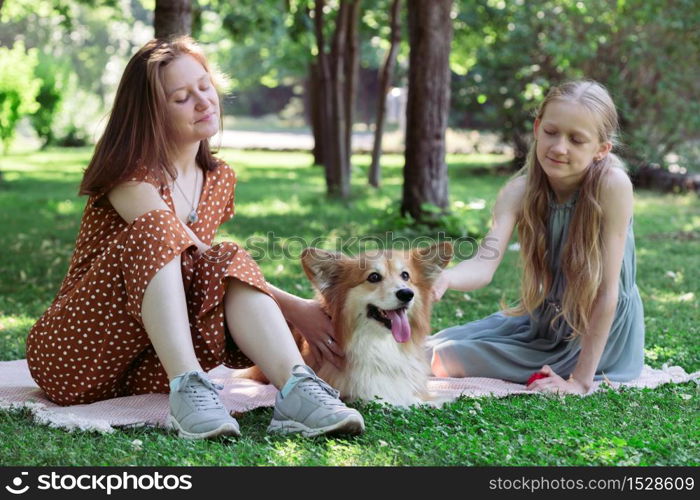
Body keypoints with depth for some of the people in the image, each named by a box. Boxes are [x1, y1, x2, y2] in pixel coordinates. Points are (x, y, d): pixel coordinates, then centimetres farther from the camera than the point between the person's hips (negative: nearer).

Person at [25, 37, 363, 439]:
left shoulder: (221, 179, 11)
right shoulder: (130, 176, -11)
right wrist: (293, 308, -19)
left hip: (146, 369, 5)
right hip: (73, 359, -5)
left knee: (230, 261, -22)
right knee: (156, 233, -29)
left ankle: (296, 388, -44)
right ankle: (188, 390, -44)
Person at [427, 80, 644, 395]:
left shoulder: (612, 184, -27)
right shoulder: (520, 191, -15)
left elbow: (607, 291, -25)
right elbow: (485, 264, -28)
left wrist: (581, 381, -24)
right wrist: (445, 278, -52)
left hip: (600, 335, -4)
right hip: (543, 321, 4)